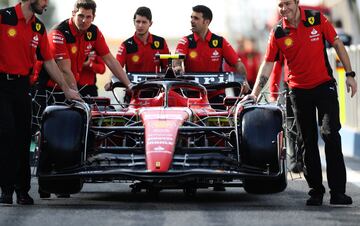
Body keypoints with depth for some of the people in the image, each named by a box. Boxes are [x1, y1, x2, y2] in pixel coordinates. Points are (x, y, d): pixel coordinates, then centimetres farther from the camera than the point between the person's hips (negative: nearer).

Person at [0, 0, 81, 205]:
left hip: (22, 86, 6)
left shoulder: (39, 28, 9)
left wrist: (66, 89, 19)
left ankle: (22, 189, 15)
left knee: (24, 137, 6)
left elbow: (49, 61, 17)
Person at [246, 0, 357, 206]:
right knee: (309, 142, 5)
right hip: (299, 90, 2)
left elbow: (337, 44, 2)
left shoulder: (317, 19, -6)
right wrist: (255, 93, -6)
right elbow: (268, 65, 0)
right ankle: (316, 191, 12)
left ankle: (338, 191, -10)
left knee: (330, 134, -12)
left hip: (324, 85, -2)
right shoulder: (278, 33, -3)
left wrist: (349, 74, -1)